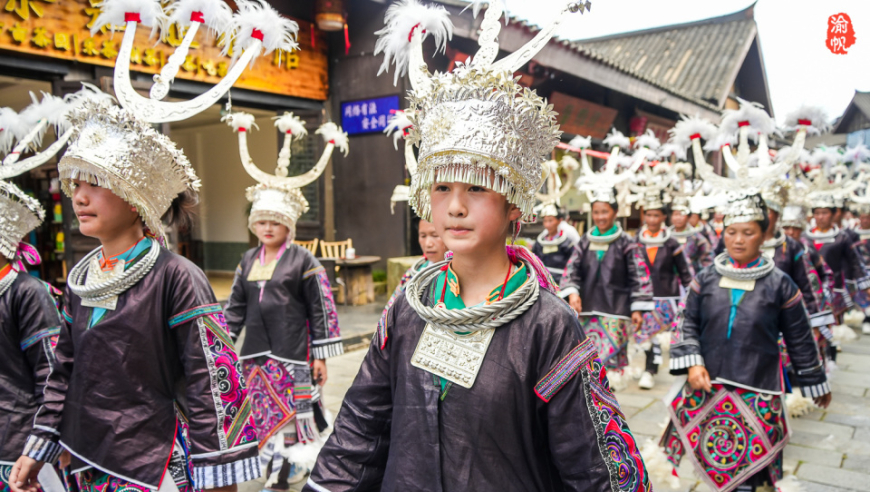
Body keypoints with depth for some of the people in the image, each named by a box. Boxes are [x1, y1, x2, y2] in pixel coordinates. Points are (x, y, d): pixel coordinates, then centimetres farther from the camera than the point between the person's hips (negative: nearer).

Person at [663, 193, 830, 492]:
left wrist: (816, 384, 13)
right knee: (714, 463, 9)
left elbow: (800, 341, 6)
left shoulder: (780, 284, -2)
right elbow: (688, 325, 6)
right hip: (707, 387, 2)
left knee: (746, 464, 2)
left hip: (757, 392, -2)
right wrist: (692, 363, -8)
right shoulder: (706, 279, 2)